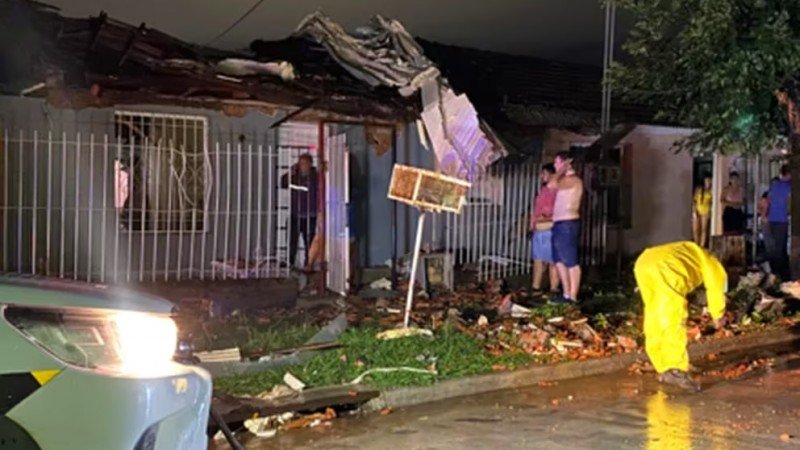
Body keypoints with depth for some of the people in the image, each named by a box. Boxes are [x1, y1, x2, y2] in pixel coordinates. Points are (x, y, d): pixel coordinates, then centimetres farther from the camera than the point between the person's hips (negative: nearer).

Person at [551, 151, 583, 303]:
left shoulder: (573, 179, -11)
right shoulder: (565, 180, 19)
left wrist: (561, 170, -13)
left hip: (568, 224, -10)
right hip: (559, 224, 10)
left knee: (571, 262, -7)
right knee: (559, 261, 11)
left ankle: (573, 297, -5)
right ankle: (566, 294, 15)